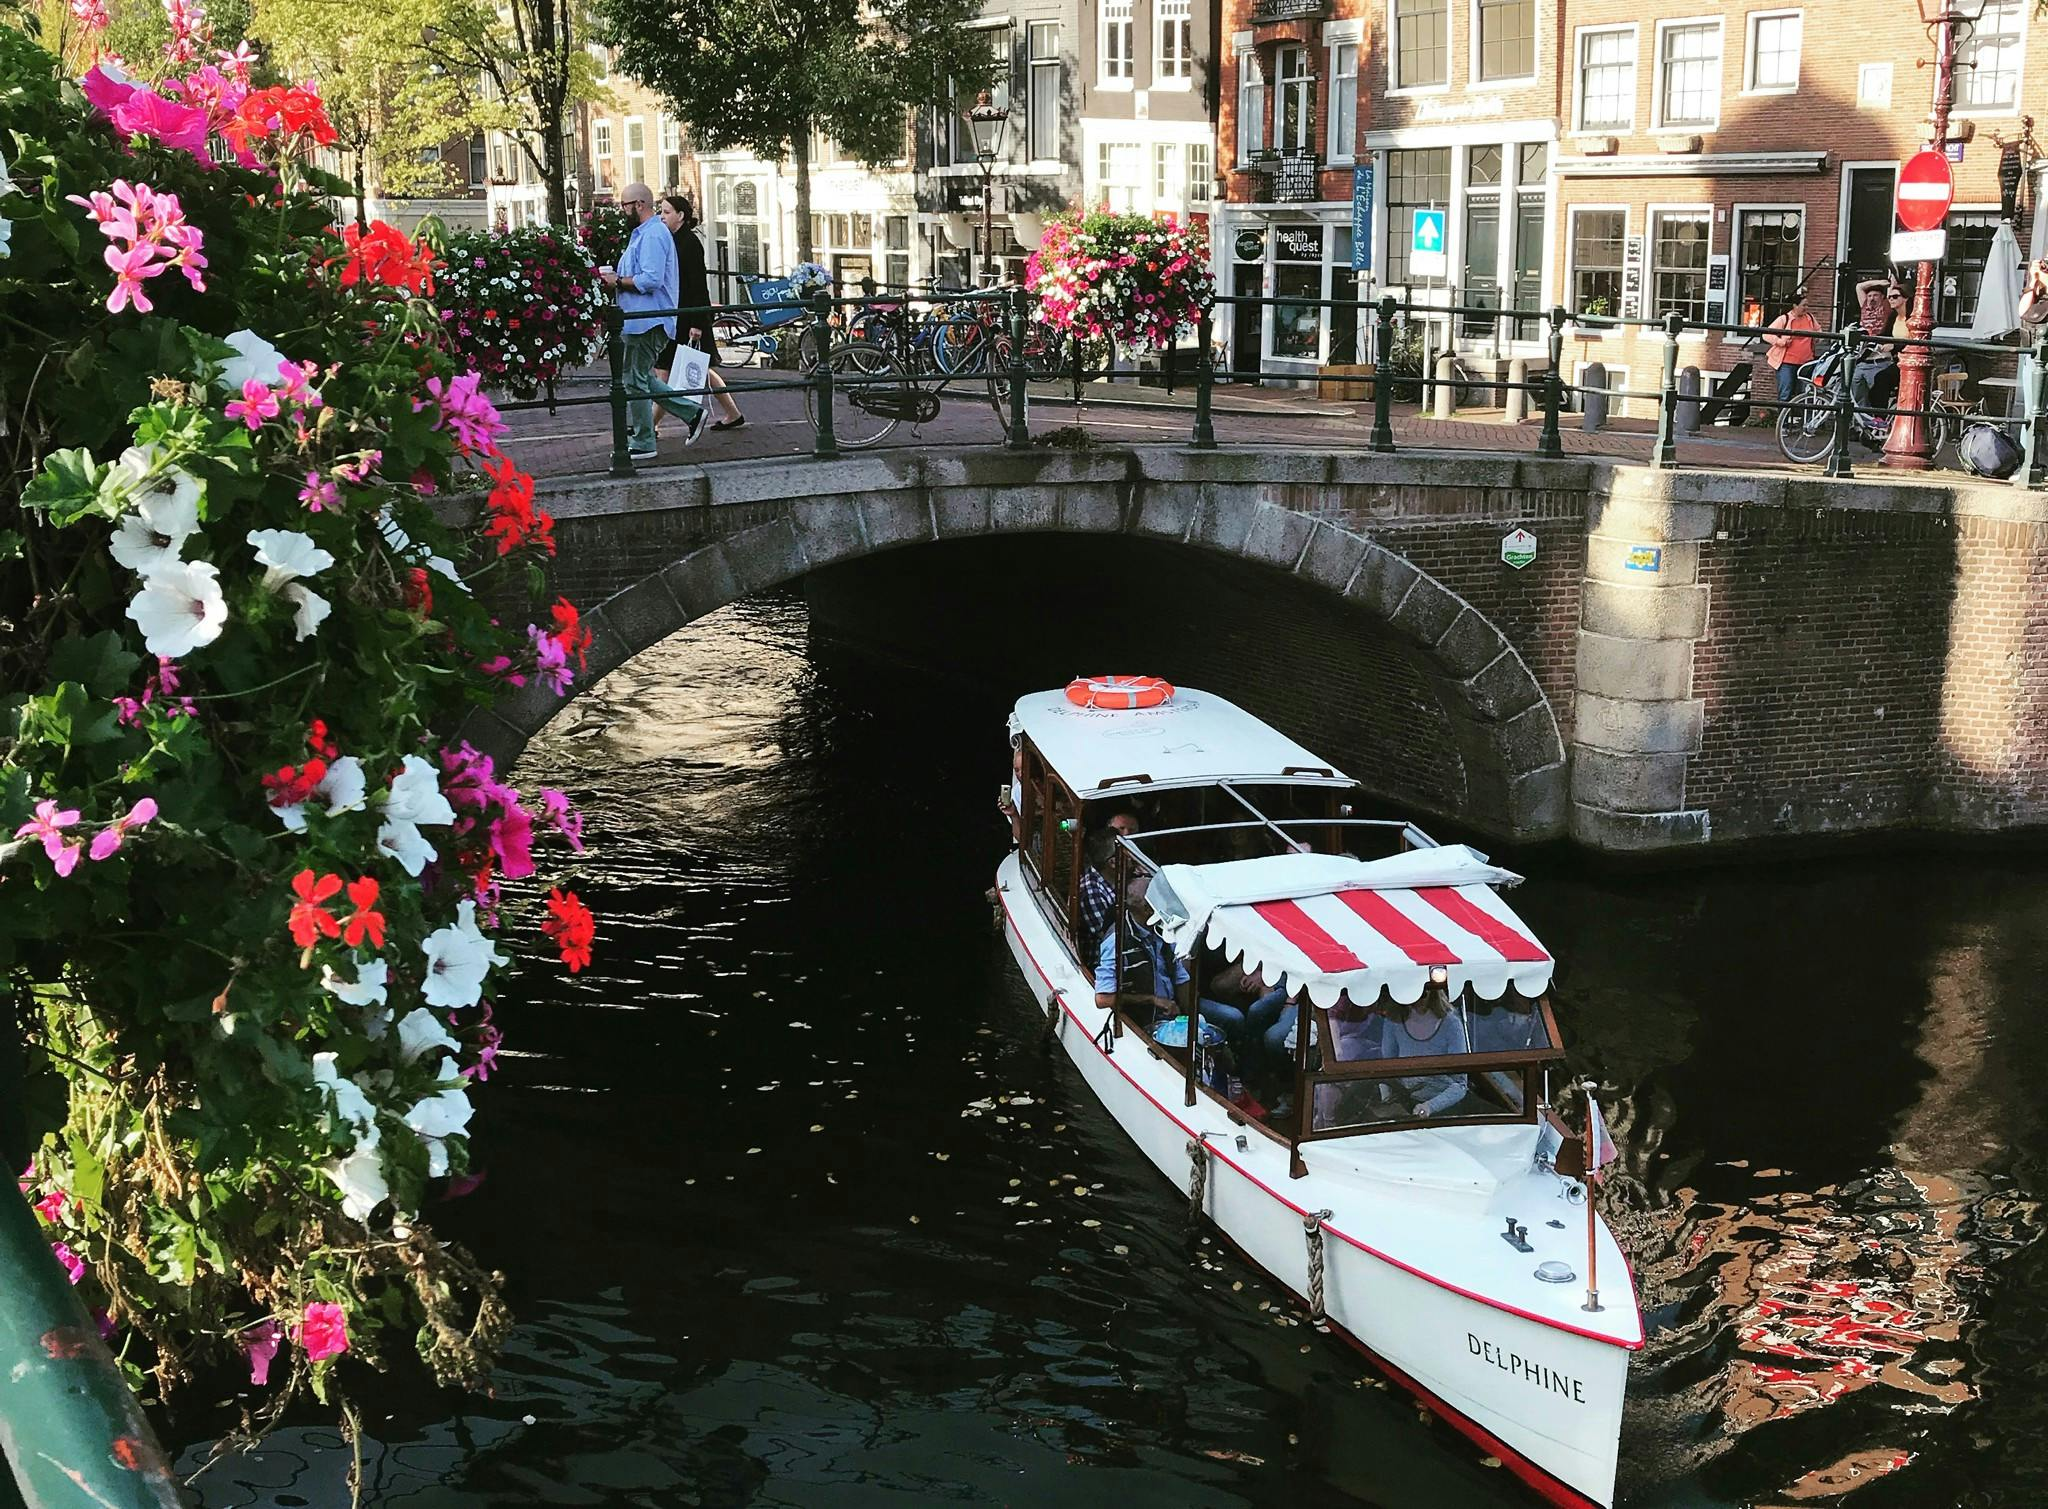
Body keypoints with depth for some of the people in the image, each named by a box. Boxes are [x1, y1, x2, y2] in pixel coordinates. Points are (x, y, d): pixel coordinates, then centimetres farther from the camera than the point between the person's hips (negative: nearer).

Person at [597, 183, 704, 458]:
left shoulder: (653, 235, -16)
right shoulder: (642, 233, 19)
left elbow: (650, 280, -25)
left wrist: (618, 282, -14)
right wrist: (615, 277, 10)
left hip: (647, 321, -11)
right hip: (642, 320, 11)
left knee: (635, 381, -3)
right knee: (642, 379, 16)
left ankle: (642, 443, 6)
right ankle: (693, 412, 18)